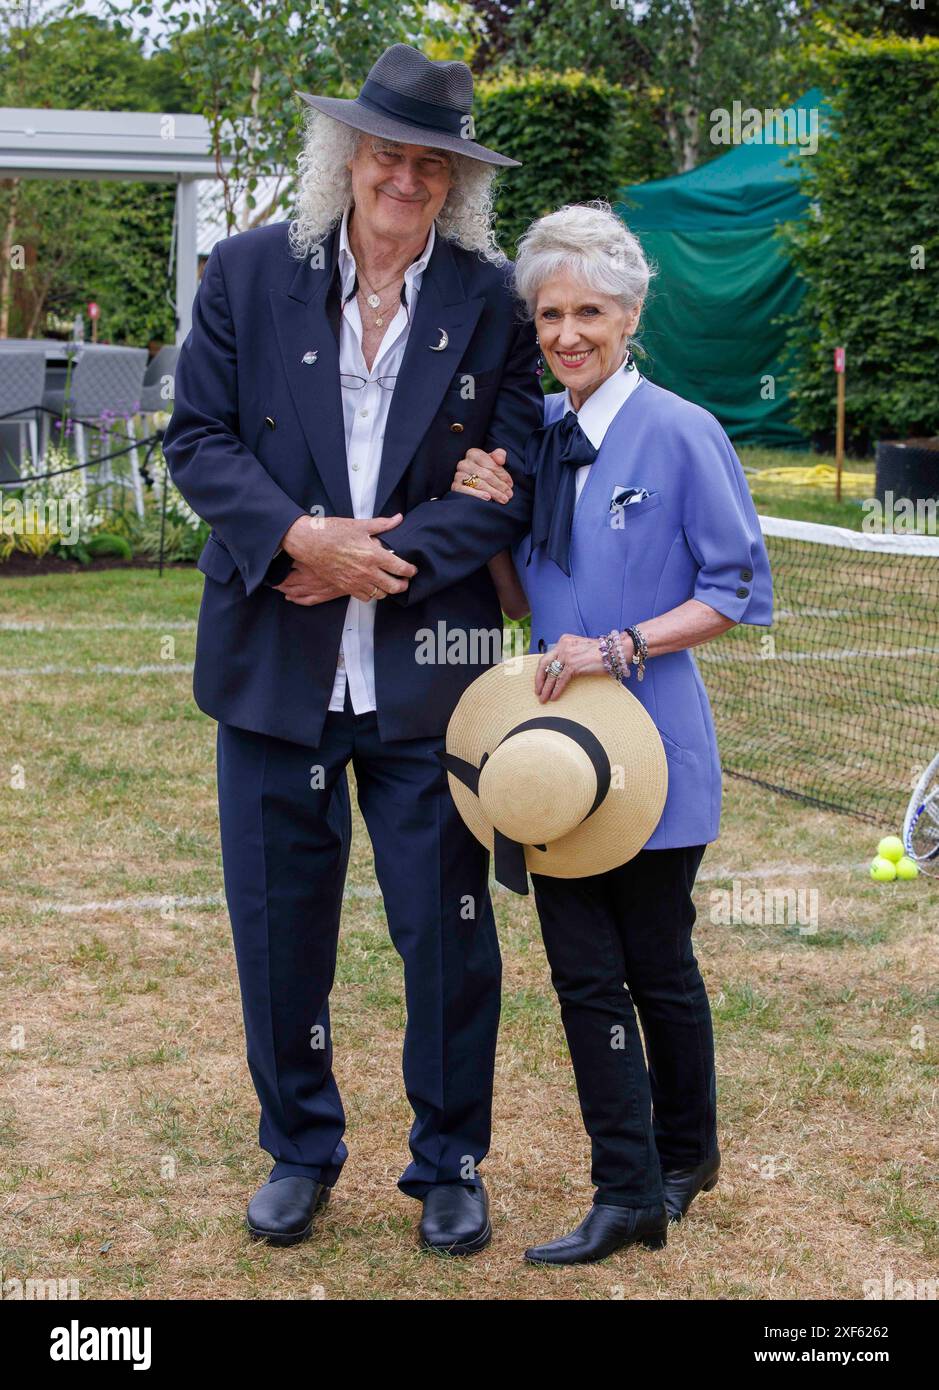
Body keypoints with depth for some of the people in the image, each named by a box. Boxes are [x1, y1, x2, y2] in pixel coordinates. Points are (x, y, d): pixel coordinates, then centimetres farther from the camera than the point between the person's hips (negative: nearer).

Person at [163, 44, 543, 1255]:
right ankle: (299, 1151, 31)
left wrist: (382, 559, -14)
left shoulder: (490, 300, 0)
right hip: (274, 662, 1)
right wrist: (297, 537, -16)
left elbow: (513, 481, -3)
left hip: (425, 671, 0)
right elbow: (197, 437, -1)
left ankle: (449, 1165, 25)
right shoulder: (248, 273, 1)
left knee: (447, 931, 6)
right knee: (278, 926, 10)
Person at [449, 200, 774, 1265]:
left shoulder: (680, 434, -10)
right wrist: (488, 517, -6)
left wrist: (621, 647, -18)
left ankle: (684, 1153, 29)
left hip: (650, 740, -5)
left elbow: (739, 589, -8)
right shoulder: (531, 436, 6)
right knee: (583, 971, 4)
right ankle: (628, 1195, 13)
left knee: (656, 963, 9)